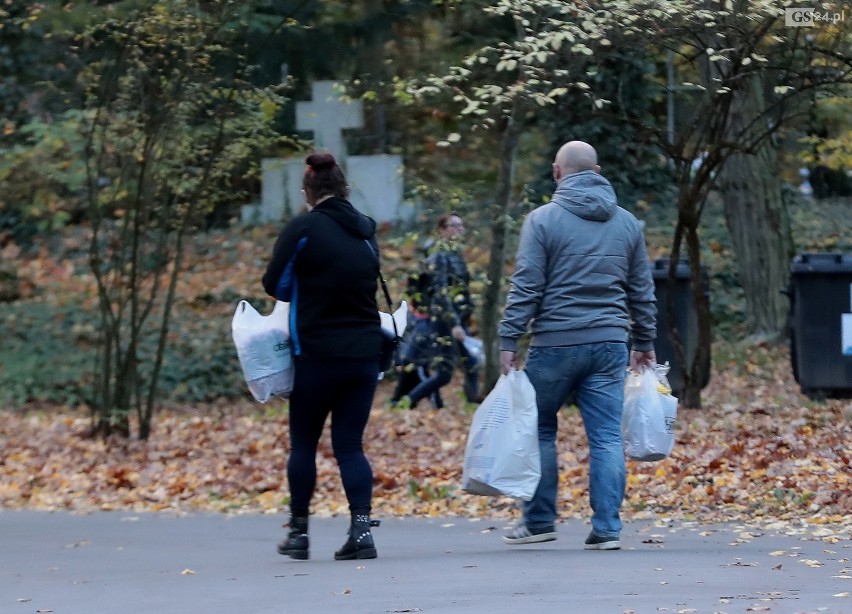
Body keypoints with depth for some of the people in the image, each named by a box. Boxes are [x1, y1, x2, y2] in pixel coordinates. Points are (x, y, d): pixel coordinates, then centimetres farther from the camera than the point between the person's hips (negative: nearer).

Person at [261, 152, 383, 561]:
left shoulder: (304, 228, -9)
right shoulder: (366, 231, 7)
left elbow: (274, 284, -3)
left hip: (317, 354, -4)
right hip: (365, 354, 4)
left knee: (304, 443, 10)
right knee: (350, 445, 7)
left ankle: (298, 532, 16)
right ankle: (361, 528, -9)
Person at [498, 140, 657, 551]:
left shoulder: (543, 219, -4)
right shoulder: (627, 223, 10)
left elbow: (526, 287, -8)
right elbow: (642, 291, 15)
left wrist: (509, 340, -5)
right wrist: (645, 342, 24)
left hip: (556, 343, -3)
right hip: (610, 344, 3)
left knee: (539, 429, 12)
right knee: (606, 437, 2)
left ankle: (539, 520, 15)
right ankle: (606, 528, -2)